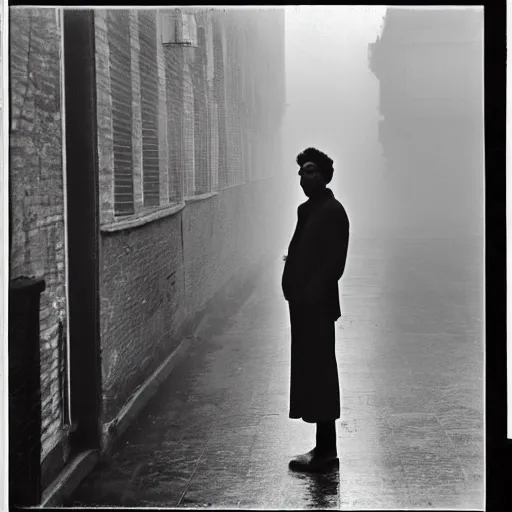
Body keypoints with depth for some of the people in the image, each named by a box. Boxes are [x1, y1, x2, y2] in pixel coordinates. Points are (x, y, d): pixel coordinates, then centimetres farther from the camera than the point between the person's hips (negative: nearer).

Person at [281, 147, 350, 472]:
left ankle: (326, 449, 2)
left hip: (317, 306, -9)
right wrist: (294, 292, 7)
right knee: (312, 373, 12)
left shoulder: (332, 211, -13)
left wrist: (311, 295, -20)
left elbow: (334, 263, -19)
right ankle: (324, 447, 20)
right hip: (304, 305, 9)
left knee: (317, 373, -5)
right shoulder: (308, 210, 16)